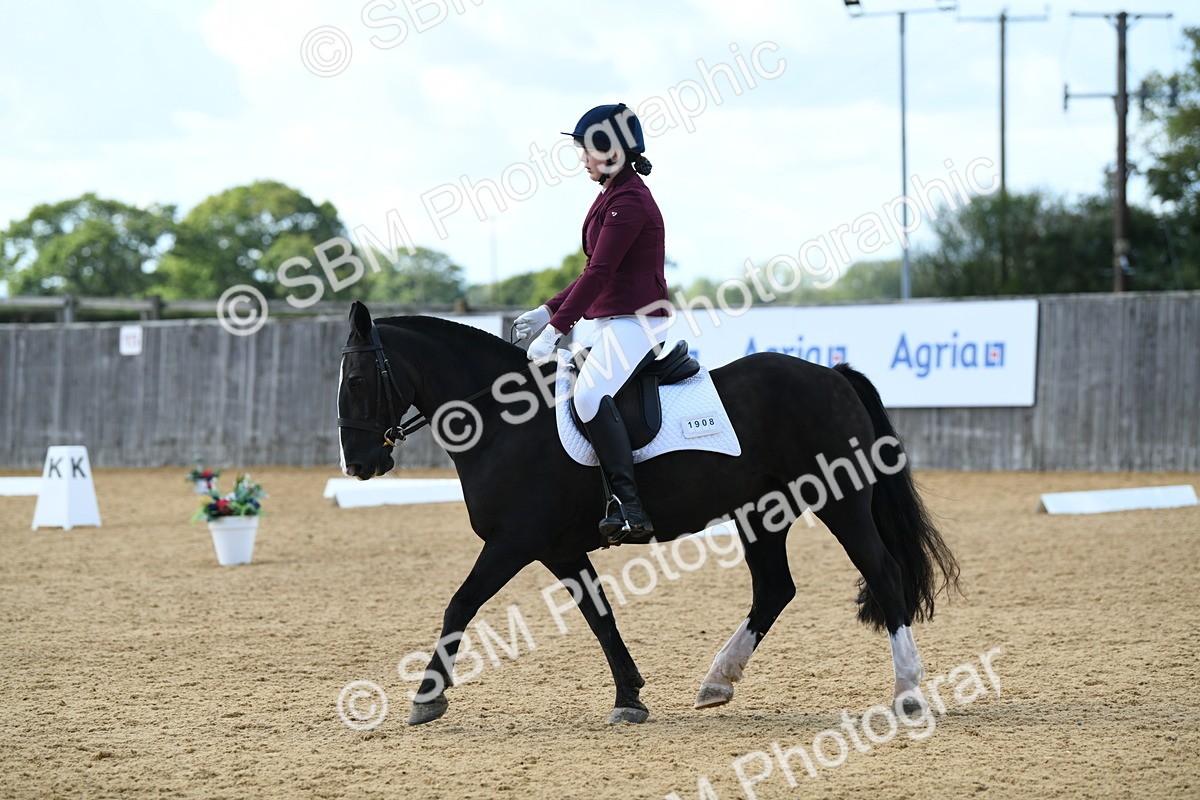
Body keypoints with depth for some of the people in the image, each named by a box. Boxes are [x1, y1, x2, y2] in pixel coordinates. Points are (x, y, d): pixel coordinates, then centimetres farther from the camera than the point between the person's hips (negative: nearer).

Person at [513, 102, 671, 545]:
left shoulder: (628, 201, -16)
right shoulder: (613, 196, 17)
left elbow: (598, 274, -21)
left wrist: (555, 328, -21)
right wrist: (549, 310, 16)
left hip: (635, 322, -12)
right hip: (610, 322, 12)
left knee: (590, 394, -31)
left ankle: (627, 504, -32)